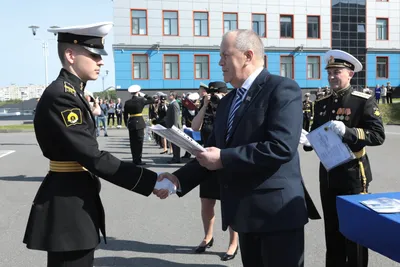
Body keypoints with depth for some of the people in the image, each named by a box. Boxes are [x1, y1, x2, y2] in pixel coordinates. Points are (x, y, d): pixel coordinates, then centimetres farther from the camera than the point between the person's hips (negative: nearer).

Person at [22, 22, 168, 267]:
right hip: (67, 204, -10)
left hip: (77, 199, 10)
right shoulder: (60, 96, -20)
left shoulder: (72, 92, 11)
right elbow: (94, 158, -26)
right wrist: (151, 181, -25)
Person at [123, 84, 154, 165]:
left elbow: (125, 115, 6)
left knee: (133, 142, 9)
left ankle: (134, 159, 14)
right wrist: (144, 95, 6)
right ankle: (138, 160, 1)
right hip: (139, 122, -4)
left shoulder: (127, 102, 2)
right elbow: (152, 100, 4)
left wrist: (127, 124, 16)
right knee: (139, 142, 1)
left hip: (131, 123, 4)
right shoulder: (141, 100, -8)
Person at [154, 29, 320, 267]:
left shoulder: (282, 89, -11)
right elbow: (212, 152, 13)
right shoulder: (228, 101, 14)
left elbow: (281, 147, -24)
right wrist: (179, 179, -1)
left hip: (277, 210, -7)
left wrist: (224, 158, -20)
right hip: (245, 212, 8)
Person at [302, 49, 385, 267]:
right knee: (332, 230, 15)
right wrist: (306, 140, -6)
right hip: (328, 175, 6)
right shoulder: (321, 104, 10)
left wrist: (347, 131, -29)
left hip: (353, 175, -6)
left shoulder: (364, 101, -8)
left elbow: (378, 135, -16)